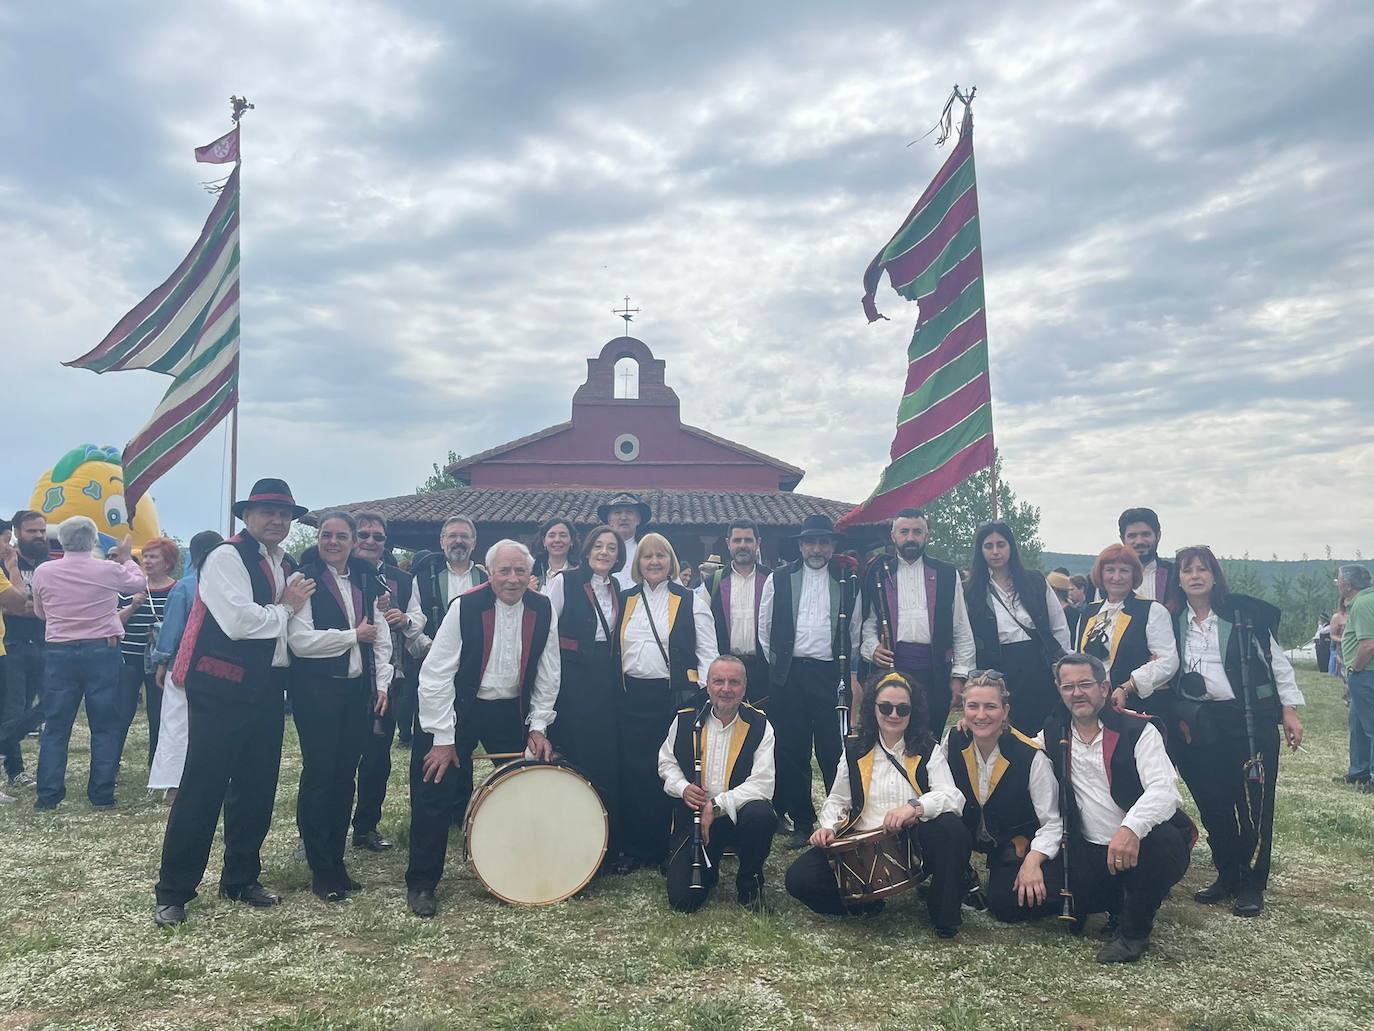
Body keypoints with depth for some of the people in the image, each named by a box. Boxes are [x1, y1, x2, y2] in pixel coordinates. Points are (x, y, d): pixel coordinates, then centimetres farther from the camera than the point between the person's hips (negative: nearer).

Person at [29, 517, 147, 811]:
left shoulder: (43, 572, -2)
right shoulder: (108, 570, -8)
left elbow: (40, 612, 14)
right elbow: (139, 583, 14)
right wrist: (127, 558, 28)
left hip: (59, 652, 2)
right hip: (102, 651, -2)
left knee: (55, 726, 10)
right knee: (105, 726, 5)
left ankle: (47, 794, 10)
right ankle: (101, 795, 7)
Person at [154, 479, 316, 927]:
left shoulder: (288, 567, 14)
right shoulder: (227, 557, -9)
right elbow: (240, 621, -21)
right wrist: (286, 608, -7)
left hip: (267, 690, 7)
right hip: (223, 689, -7)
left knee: (257, 789, 13)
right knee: (202, 788, -1)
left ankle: (241, 878, 28)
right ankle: (173, 891, 12)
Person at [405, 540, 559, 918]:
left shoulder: (543, 610, -7)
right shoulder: (466, 607, -19)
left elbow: (547, 675, 3)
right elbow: (436, 674, -17)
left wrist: (538, 725, -1)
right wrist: (443, 738, -15)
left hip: (512, 712, 4)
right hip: (458, 708, -4)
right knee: (436, 794, -4)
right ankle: (421, 883, 14)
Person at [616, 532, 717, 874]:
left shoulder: (691, 602, 2)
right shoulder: (625, 600, 12)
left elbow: (707, 653, 0)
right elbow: (613, 647, 14)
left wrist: (705, 696, -8)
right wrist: (615, 689, 6)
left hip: (675, 695, -3)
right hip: (633, 696, 3)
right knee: (633, 772, 4)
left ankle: (670, 848, 14)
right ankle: (635, 849, 17)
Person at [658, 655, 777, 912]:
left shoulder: (759, 726, -7)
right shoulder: (686, 720, 0)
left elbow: (762, 784, -15)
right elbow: (666, 762, 13)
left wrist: (717, 805, -23)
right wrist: (683, 788, -9)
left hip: (739, 812, -1)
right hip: (694, 814, 1)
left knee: (762, 815, -37)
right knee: (682, 900, -13)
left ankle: (749, 883, -5)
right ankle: (709, 867, 26)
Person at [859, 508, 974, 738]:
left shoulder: (947, 574, 10)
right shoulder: (878, 573, 10)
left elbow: (961, 630, 9)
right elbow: (868, 622, 11)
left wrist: (959, 676, 3)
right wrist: (873, 648, -8)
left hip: (935, 669, 0)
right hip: (891, 665, 0)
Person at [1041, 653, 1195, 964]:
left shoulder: (1138, 729, -9)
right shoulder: (1055, 733, 6)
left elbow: (1164, 789, -23)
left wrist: (1131, 828, -42)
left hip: (1141, 845, -3)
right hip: (1090, 853, 4)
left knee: (1162, 841, -37)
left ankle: (1135, 931, -9)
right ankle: (1119, 898, 15)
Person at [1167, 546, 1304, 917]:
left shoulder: (1245, 613, -1)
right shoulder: (1172, 622, 6)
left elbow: (1276, 661, 3)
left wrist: (1289, 710, 0)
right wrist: (1175, 719, 4)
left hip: (1251, 720, -2)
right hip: (1199, 724, 3)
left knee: (1253, 803, -1)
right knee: (1212, 803, 7)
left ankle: (1252, 885, 12)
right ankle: (1227, 875, 23)